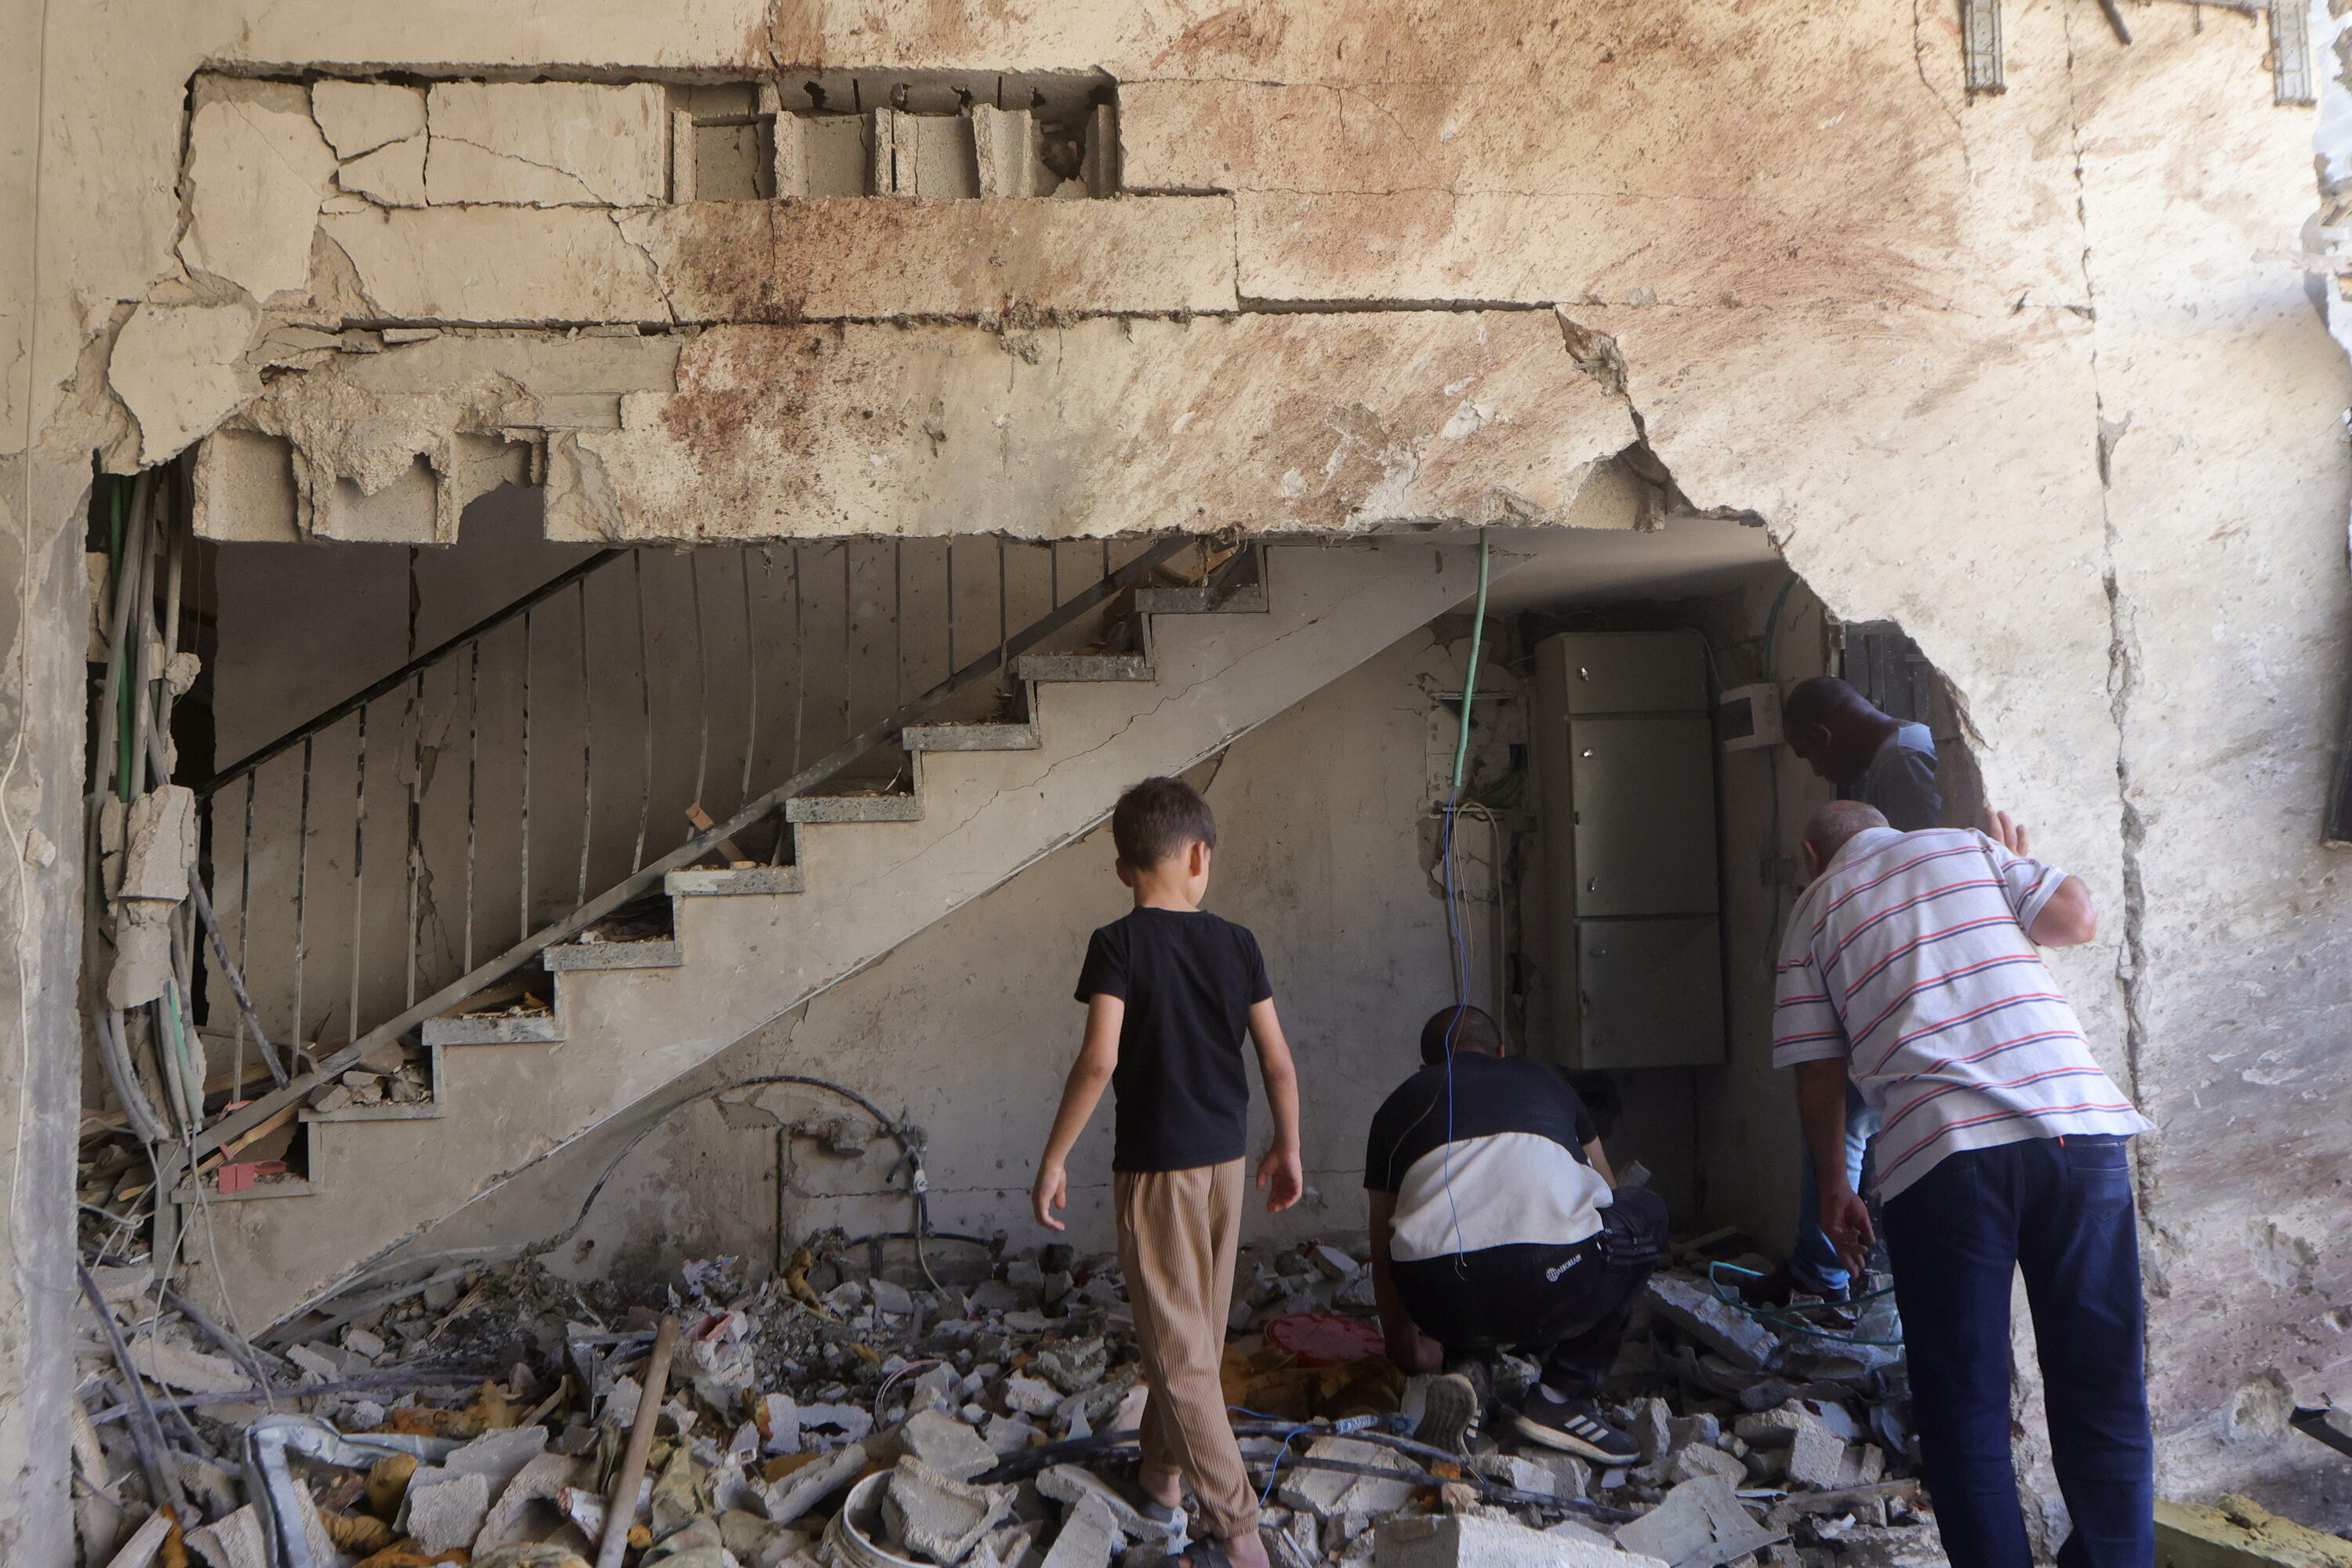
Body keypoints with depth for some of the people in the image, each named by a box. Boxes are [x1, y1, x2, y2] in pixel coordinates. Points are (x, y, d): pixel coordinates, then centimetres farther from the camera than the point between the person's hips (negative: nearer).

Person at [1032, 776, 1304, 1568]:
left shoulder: (1119, 944, -13)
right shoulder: (1237, 944, -1)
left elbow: (1099, 1061, -21)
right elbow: (1278, 1062, 0)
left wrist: (1053, 1160, -12)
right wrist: (1287, 1150, 14)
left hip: (1154, 1166, -5)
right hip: (1226, 1159, 5)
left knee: (1179, 1347, 1)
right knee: (1196, 1329, 20)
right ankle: (1164, 1474, 35)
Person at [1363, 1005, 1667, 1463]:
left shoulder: (1400, 1103, 28)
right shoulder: (1542, 1079, 31)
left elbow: (1383, 1245, 31)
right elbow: (1605, 1186, 47)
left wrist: (1402, 1341, 48)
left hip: (1441, 1303, 2)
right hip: (1553, 1284, -2)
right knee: (1645, 1213, 30)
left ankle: (1466, 1369, 8)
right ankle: (1563, 1398, 20)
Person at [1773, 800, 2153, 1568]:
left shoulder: (1815, 909, 16)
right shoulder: (1967, 846, 18)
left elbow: (1819, 1072, 12)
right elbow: (2077, 918, 8)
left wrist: (1832, 1187, 22)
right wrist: (2015, 870, 28)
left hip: (1940, 1151, -2)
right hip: (2076, 1126, 2)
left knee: (1964, 1398, 8)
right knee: (2102, 1386, 11)